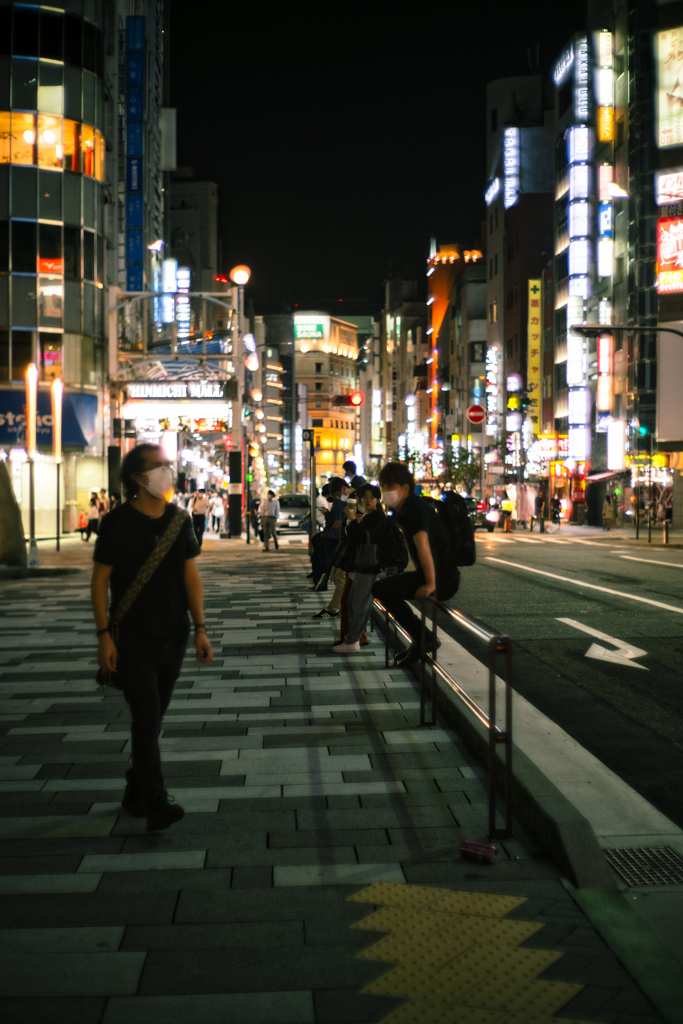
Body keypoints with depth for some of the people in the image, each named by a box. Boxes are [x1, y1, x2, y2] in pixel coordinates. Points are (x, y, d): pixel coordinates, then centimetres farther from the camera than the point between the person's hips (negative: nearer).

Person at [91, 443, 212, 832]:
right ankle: (156, 803, -10)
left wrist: (200, 628, 4)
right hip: (133, 638, -5)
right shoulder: (119, 522, -8)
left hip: (174, 637, 5)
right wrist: (104, 635, -12)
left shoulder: (179, 519, 5)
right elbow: (100, 580, -7)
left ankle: (136, 790, 29)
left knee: (154, 717, 14)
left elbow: (191, 574, 8)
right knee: (147, 718, -10)